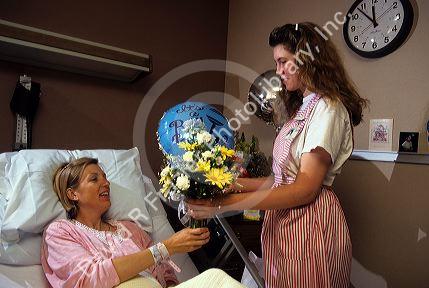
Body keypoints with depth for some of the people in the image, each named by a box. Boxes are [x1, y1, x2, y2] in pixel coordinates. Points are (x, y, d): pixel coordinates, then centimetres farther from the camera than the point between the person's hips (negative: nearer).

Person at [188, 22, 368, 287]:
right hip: (284, 223, 8)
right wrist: (237, 184, 1)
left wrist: (226, 204, -26)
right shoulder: (302, 108, 15)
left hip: (309, 223, -8)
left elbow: (305, 189, -21)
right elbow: (285, 179, 9)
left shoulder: (328, 108, -13)